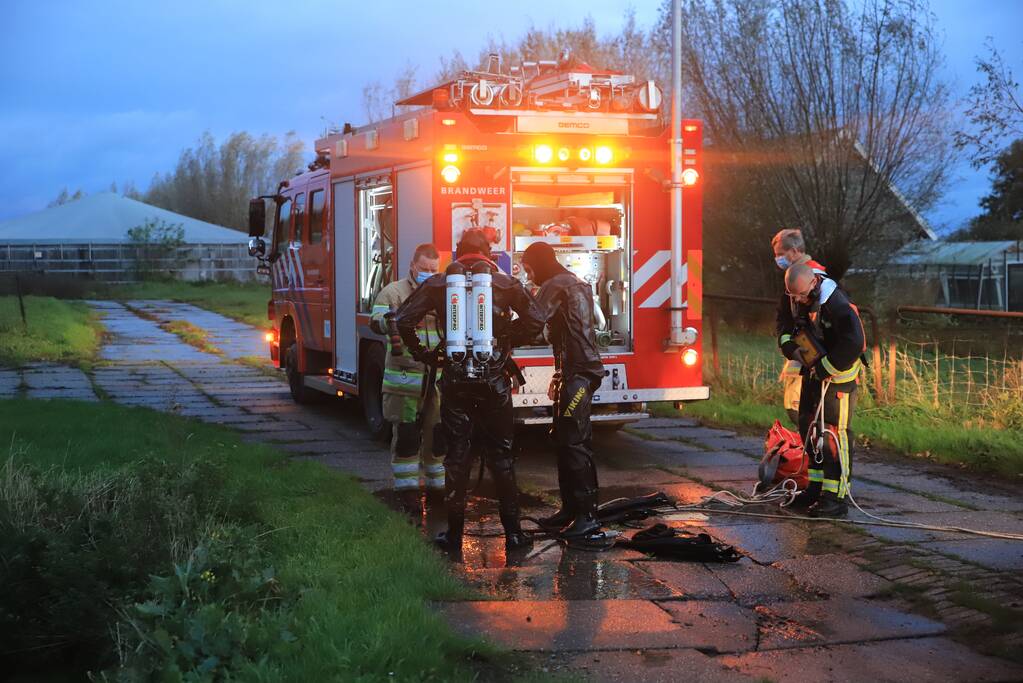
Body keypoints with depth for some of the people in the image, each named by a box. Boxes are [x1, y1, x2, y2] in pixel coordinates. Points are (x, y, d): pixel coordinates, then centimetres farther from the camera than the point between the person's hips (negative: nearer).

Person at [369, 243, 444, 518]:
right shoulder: (394, 292, -1)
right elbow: (376, 321, -13)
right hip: (405, 379, -4)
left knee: (438, 435, 9)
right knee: (406, 435, 0)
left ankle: (437, 488, 22)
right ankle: (407, 491, 8)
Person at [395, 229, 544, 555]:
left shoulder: (440, 284, 3)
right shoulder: (506, 283, 1)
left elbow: (404, 320, -4)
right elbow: (534, 321, -7)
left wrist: (423, 353, 6)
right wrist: (508, 342, 7)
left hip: (456, 380, 0)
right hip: (495, 380, 0)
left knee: (457, 455, 7)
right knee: (501, 455, 8)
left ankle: (454, 533, 10)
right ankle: (512, 531, 9)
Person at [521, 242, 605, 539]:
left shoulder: (555, 286, -10)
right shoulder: (575, 284, 22)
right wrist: (559, 376, 25)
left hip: (579, 373, -10)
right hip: (575, 373, 10)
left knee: (575, 443, -11)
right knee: (565, 441, 13)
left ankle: (587, 515, -11)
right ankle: (570, 508, 18)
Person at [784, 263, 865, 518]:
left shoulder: (835, 304, -25)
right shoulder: (801, 299, 3)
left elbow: (854, 343, -30)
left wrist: (826, 368, -23)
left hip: (836, 376, -9)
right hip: (814, 372, 9)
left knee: (833, 434, -10)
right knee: (809, 429, 14)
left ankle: (835, 497, -7)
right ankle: (817, 488, 24)